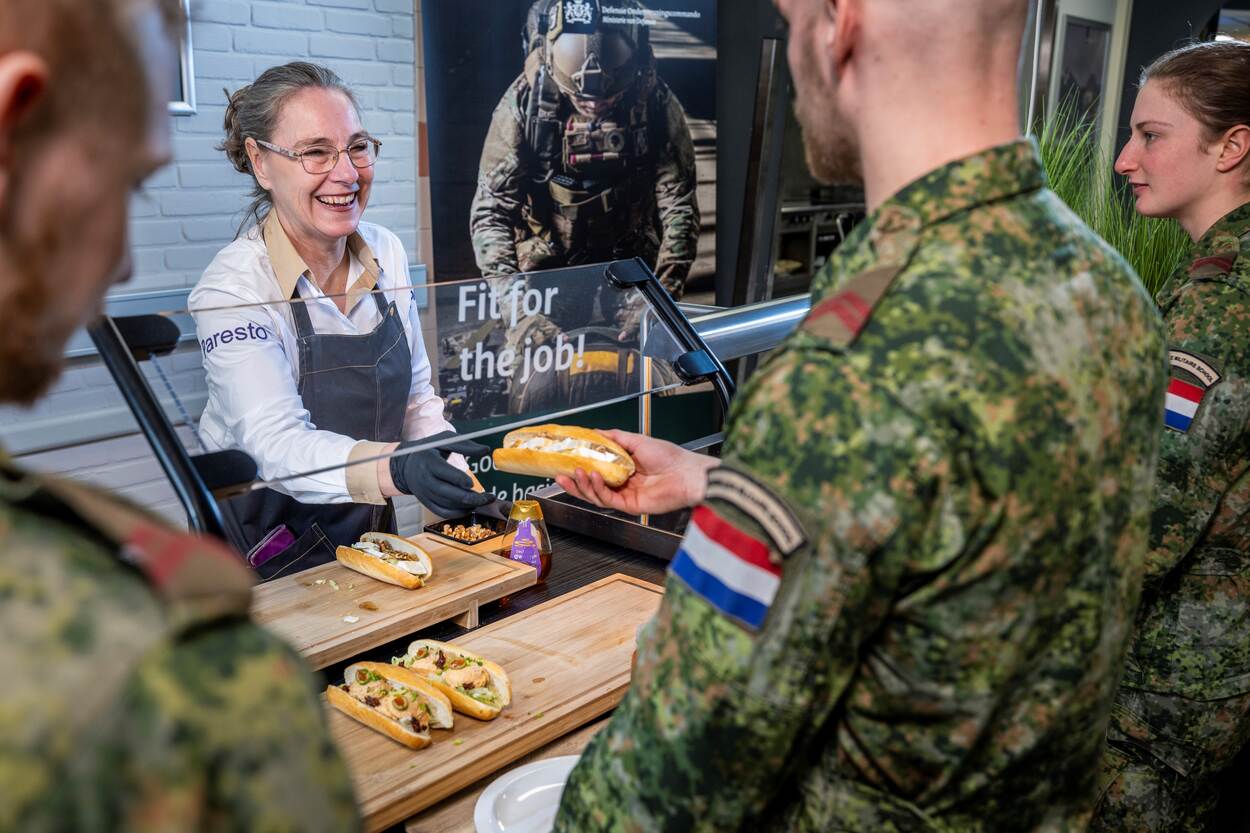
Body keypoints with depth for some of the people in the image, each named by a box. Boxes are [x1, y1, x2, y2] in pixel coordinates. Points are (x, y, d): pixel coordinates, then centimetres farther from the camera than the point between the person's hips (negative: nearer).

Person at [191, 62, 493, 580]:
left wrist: (453, 473, -11)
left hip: (370, 529, 5)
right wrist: (397, 468, -46)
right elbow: (278, 444, -28)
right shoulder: (232, 289, -18)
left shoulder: (388, 254, 1)